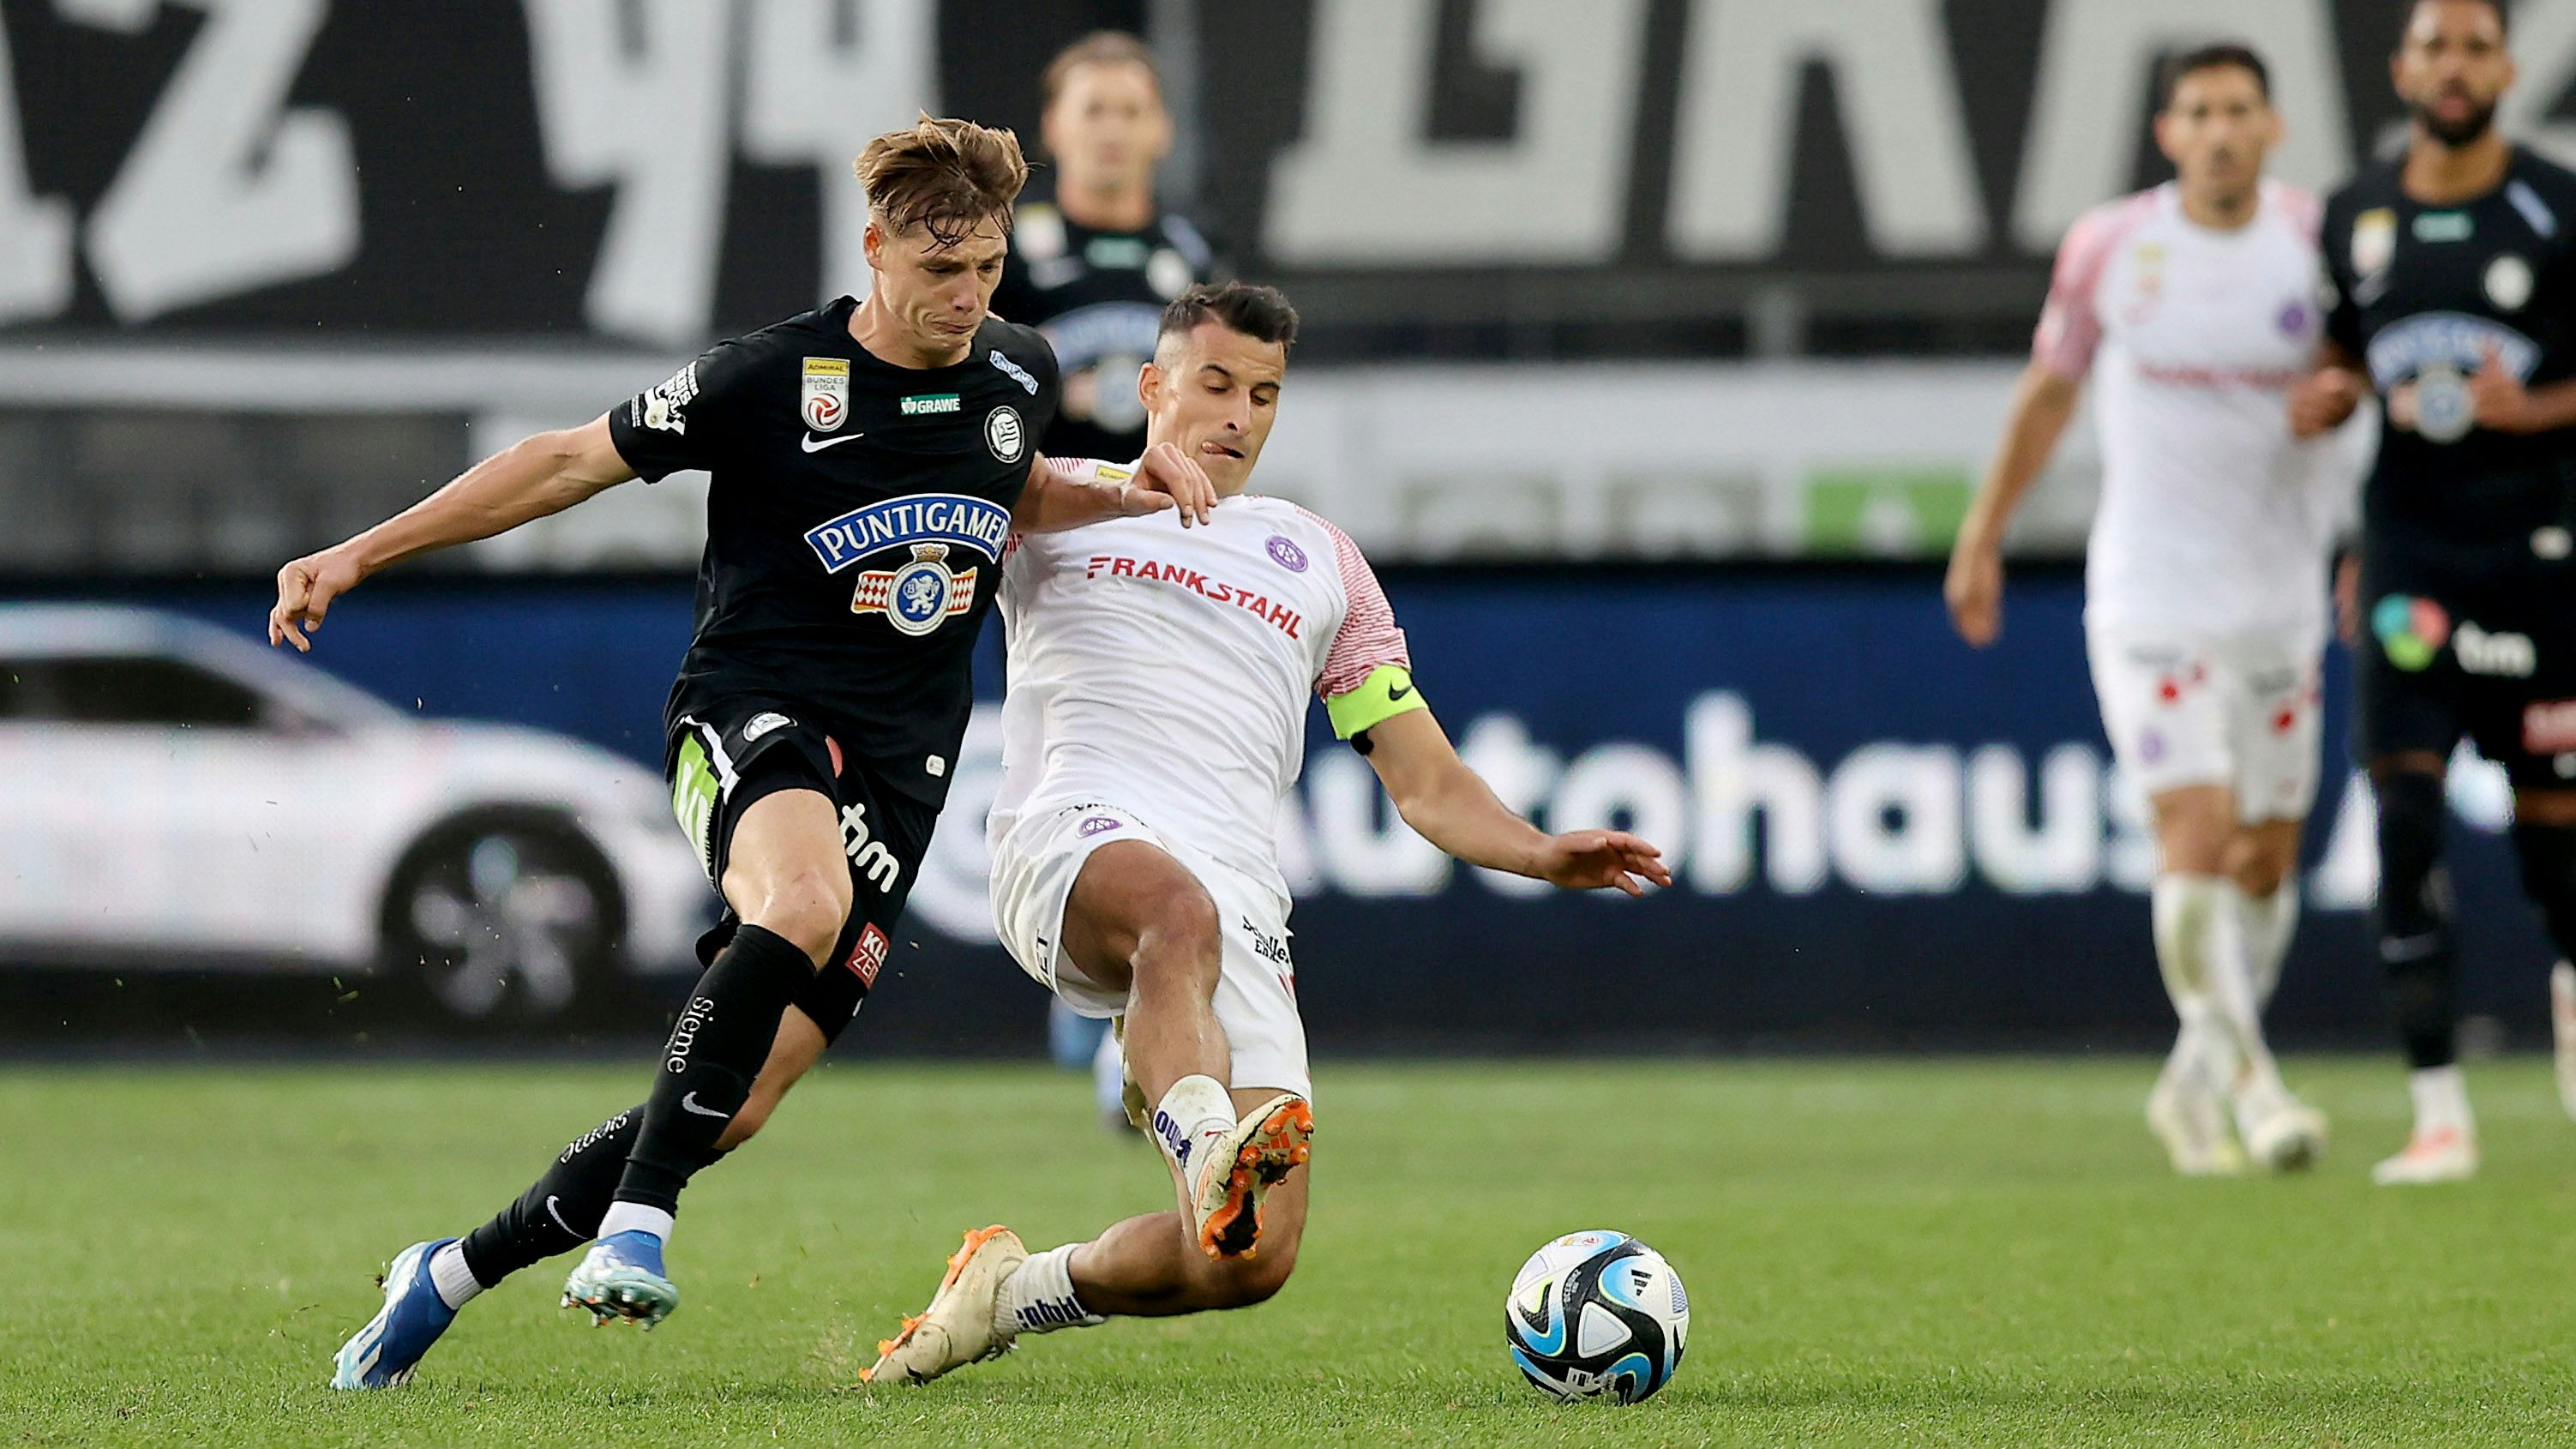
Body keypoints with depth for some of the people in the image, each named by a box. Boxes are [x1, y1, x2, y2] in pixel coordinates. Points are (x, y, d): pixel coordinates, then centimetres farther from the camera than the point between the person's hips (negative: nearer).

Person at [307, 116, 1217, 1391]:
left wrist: (1126, 497, 10)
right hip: (752, 711, -5)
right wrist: (359, 554, -1)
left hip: (900, 760, 5)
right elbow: (573, 462, -1)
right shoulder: (769, 379, -9)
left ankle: (454, 1273, 13)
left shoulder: (1018, 373, 7)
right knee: (804, 901, -41)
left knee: (740, 1103, -4)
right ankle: (636, 1227, -38)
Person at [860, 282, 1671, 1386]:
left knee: (1255, 1262, -13)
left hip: (1238, 891, 3)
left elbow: (1426, 782, 27)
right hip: (1077, 836, -3)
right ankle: (1207, 1158, -61)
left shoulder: (1318, 561, 29)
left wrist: (1543, 856, 6)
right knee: (1178, 909, -43)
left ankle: (1019, 1292, 11)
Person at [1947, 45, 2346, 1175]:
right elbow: (2049, 389, 12)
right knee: (2197, 832, -16)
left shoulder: (2319, 241, -1)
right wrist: (1982, 536, 15)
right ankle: (2251, 1082, -9)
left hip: (2281, 595, 2)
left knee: (2268, 854, 7)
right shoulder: (2110, 248, -2)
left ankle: (2194, 1086, 24)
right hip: (2148, 594, -2)